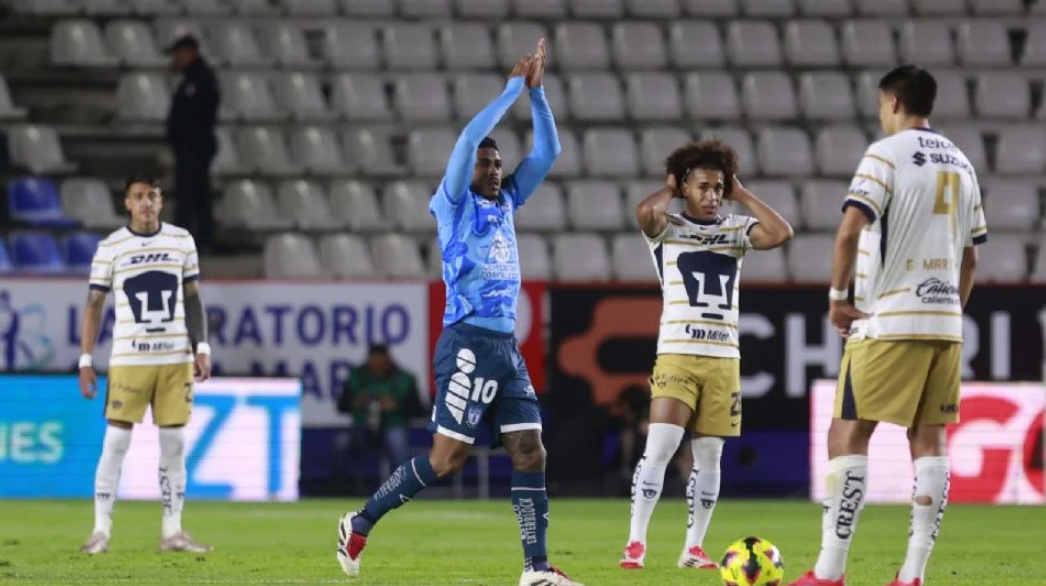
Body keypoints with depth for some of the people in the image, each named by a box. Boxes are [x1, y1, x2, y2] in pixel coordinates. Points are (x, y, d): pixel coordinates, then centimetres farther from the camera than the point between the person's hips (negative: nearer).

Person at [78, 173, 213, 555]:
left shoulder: (181, 241, 6)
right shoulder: (110, 248, -1)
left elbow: (193, 298, 11)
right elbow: (94, 305, 2)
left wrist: (202, 348, 3)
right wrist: (86, 361, -2)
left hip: (176, 358, 3)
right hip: (128, 360, -3)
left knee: (174, 444, 4)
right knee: (115, 443, -5)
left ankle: (172, 531, 9)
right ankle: (101, 530, -1)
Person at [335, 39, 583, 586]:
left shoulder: (505, 203, 17)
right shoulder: (454, 205, -2)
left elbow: (547, 152, 17)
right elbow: (468, 138, -15)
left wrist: (536, 91, 7)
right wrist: (514, 87, -10)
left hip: (506, 347, 7)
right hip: (470, 343, -7)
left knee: (530, 453, -2)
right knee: (447, 458, -7)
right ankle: (361, 523, 7)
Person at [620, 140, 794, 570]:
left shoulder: (736, 230, 11)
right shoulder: (667, 229, 2)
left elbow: (781, 233, -7)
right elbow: (644, 212, -21)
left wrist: (741, 195, 2)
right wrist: (670, 190, -1)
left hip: (724, 357, 4)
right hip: (677, 354, -4)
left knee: (709, 455, 5)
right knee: (659, 446, -14)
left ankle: (693, 548, 11)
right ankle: (635, 543, -12)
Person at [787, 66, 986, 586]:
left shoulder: (887, 153, -6)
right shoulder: (961, 163, 15)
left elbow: (851, 229, -18)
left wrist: (838, 298, -8)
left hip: (888, 323, -6)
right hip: (944, 325, 6)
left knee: (847, 435, -2)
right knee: (929, 440, 6)